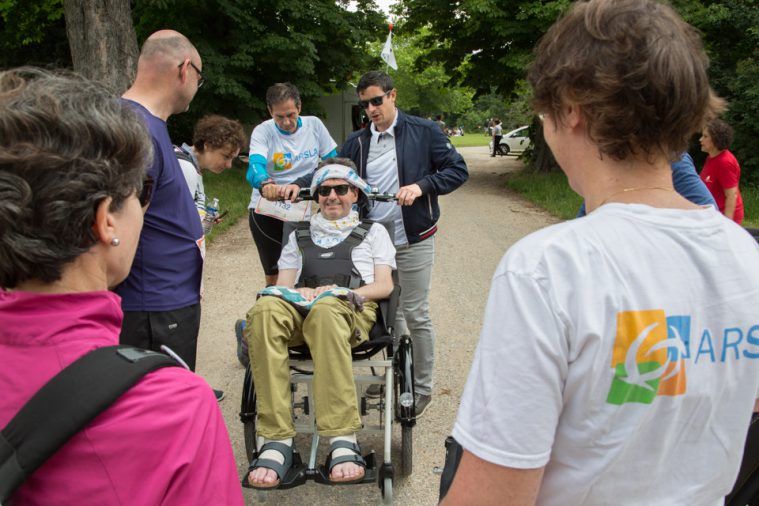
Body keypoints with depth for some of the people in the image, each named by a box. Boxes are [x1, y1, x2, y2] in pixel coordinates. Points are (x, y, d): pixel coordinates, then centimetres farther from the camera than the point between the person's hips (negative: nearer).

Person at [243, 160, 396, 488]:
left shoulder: (373, 232, 29)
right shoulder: (300, 235, 35)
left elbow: (384, 286, 15)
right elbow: (282, 286, 24)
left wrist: (344, 292, -5)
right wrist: (298, 293, -2)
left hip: (350, 310, -2)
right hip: (300, 307, 3)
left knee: (325, 310, -42)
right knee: (264, 310, -36)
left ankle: (342, 440, -46)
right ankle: (276, 440, -39)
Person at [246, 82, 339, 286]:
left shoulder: (314, 124, -3)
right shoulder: (262, 132, -10)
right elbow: (255, 167, -28)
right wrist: (264, 185, -51)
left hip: (304, 212, 2)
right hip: (267, 211, -2)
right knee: (274, 278, 4)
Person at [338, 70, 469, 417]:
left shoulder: (422, 132, -5)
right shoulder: (357, 142, 7)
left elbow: (458, 170, -5)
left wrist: (421, 186, -20)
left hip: (413, 241, -4)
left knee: (415, 316, 2)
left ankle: (422, 387, 18)